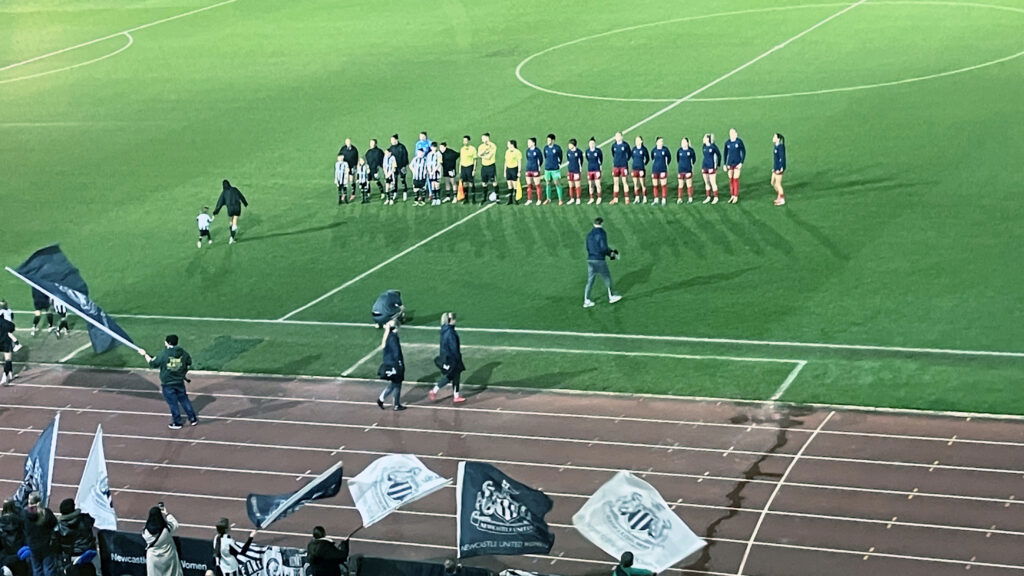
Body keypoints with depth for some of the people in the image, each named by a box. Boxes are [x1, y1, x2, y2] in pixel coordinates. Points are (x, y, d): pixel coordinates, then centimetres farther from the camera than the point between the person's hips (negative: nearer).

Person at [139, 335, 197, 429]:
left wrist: (145, 354, 5)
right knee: (184, 400, 17)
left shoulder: (163, 355, -18)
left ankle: (177, 423, 15)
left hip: (168, 384, -4)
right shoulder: (183, 353, -4)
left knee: (173, 403, 7)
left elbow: (152, 363, -8)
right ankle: (193, 419, 23)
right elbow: (189, 363, 9)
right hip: (180, 382, 4)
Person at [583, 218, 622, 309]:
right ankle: (612, 297, 24)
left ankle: (586, 301, 4)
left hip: (590, 260, 6)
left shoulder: (589, 234, 12)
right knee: (607, 278, 12)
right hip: (599, 260, -6)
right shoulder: (602, 233, -11)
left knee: (590, 281, 8)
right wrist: (611, 253, 2)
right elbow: (604, 248, -18)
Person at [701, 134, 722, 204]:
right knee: (707, 183, 10)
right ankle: (708, 197, 18)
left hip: (711, 167, -7)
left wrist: (718, 165, -2)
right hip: (704, 167, 7)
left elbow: (719, 155, -4)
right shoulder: (704, 147, 8)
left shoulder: (713, 146, -10)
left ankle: (716, 198, 4)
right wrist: (702, 167, 16)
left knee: (713, 183, -4)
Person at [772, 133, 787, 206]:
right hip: (775, 168, 9)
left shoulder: (780, 147, -19)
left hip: (779, 168, -9)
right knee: (773, 183, 16)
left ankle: (782, 200, 14)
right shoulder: (775, 146, 9)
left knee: (778, 184, 1)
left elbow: (782, 158, -21)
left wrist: (779, 169, -23)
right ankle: (779, 197, 30)